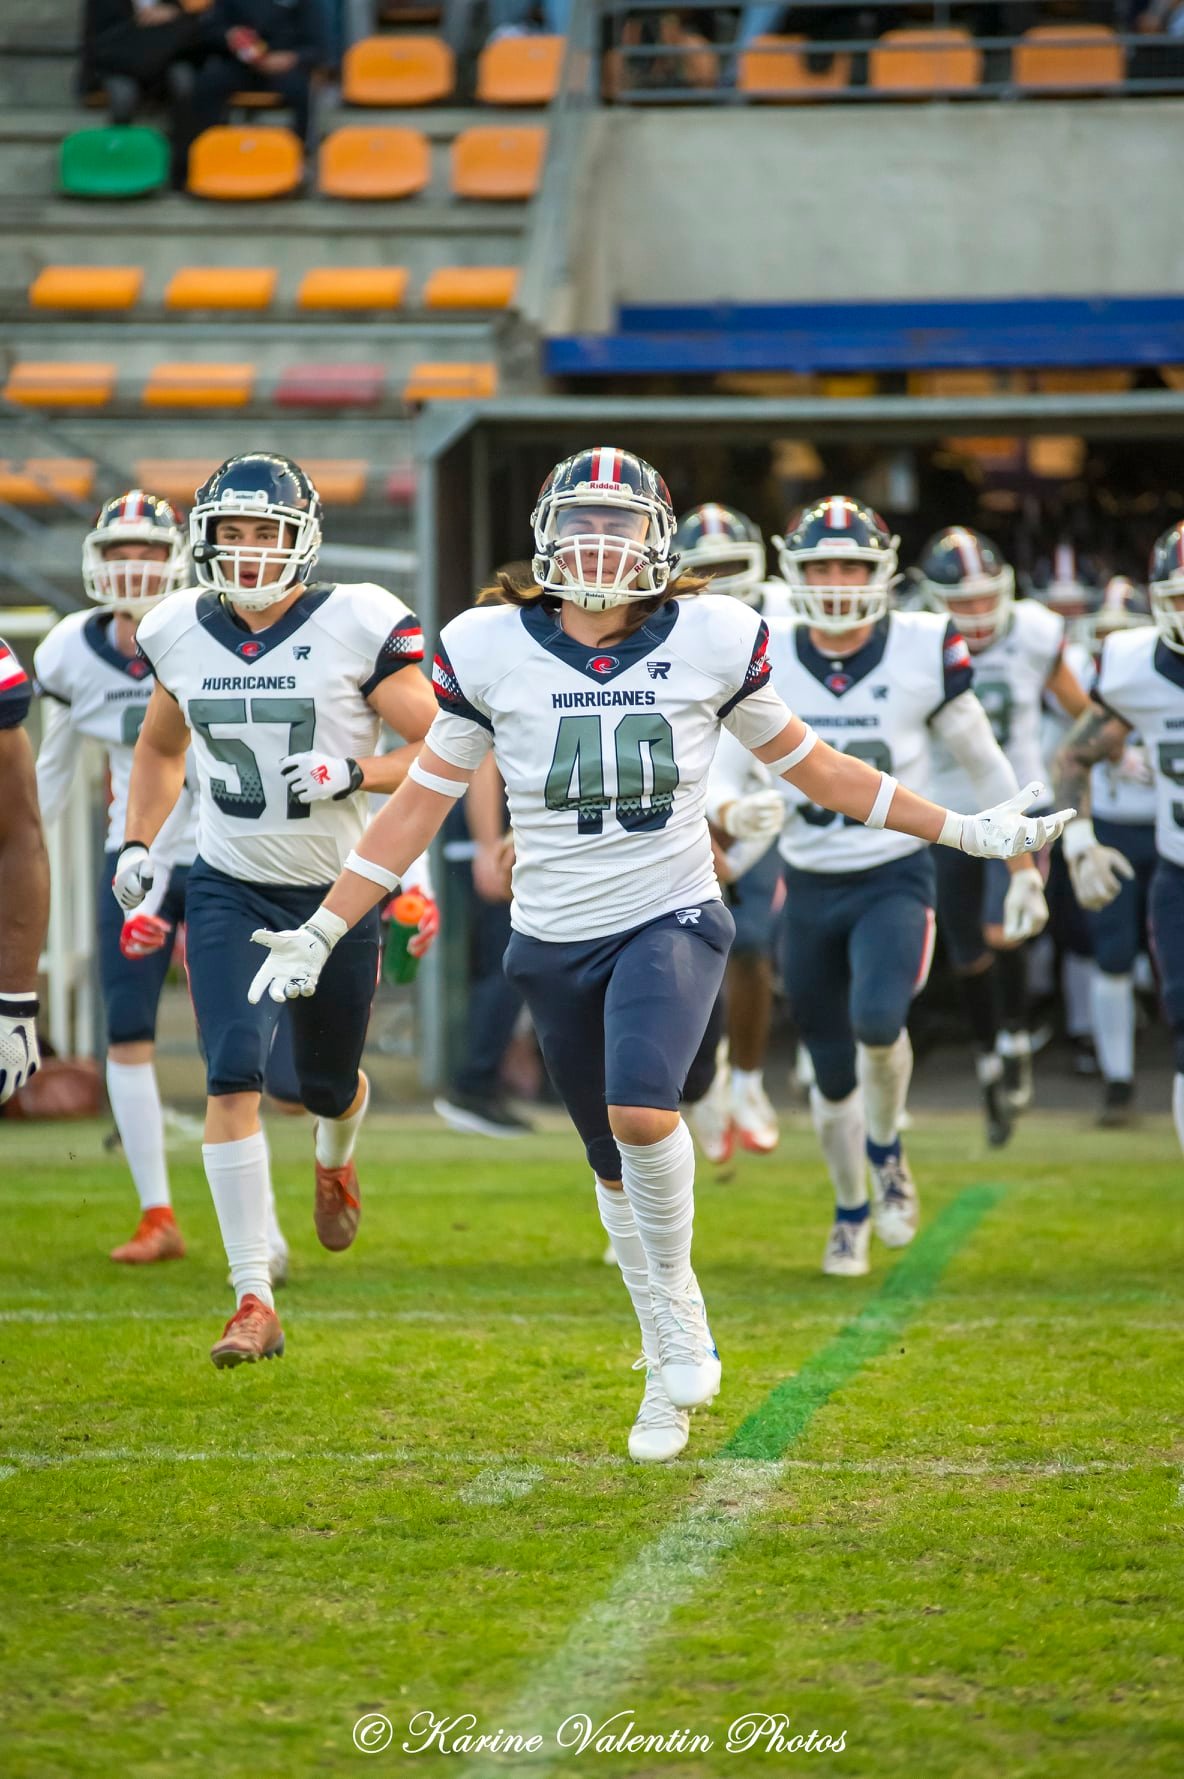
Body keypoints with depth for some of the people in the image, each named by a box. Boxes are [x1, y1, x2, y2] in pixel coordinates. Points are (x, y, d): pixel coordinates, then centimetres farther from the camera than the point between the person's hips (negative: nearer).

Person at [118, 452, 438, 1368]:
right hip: (231, 888, 2)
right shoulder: (183, 634, 0)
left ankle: (336, 1157, 55)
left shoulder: (356, 629, -12)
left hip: (342, 887, -1)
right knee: (234, 1080, -15)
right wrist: (137, 844, 7)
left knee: (326, 1081, 14)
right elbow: (161, 748, 20)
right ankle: (255, 1303, -14)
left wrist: (355, 773, -25)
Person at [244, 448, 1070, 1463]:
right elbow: (421, 804, 6)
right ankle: (675, 1372, 28)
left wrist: (965, 830, 9)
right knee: (618, 1171, 10)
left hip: (671, 920, -2)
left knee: (642, 1113, -27)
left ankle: (674, 1310, -3)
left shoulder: (711, 642, -3)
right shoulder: (491, 651, -2)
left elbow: (812, 767, 9)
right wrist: (321, 932, 4)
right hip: (555, 940, 2)